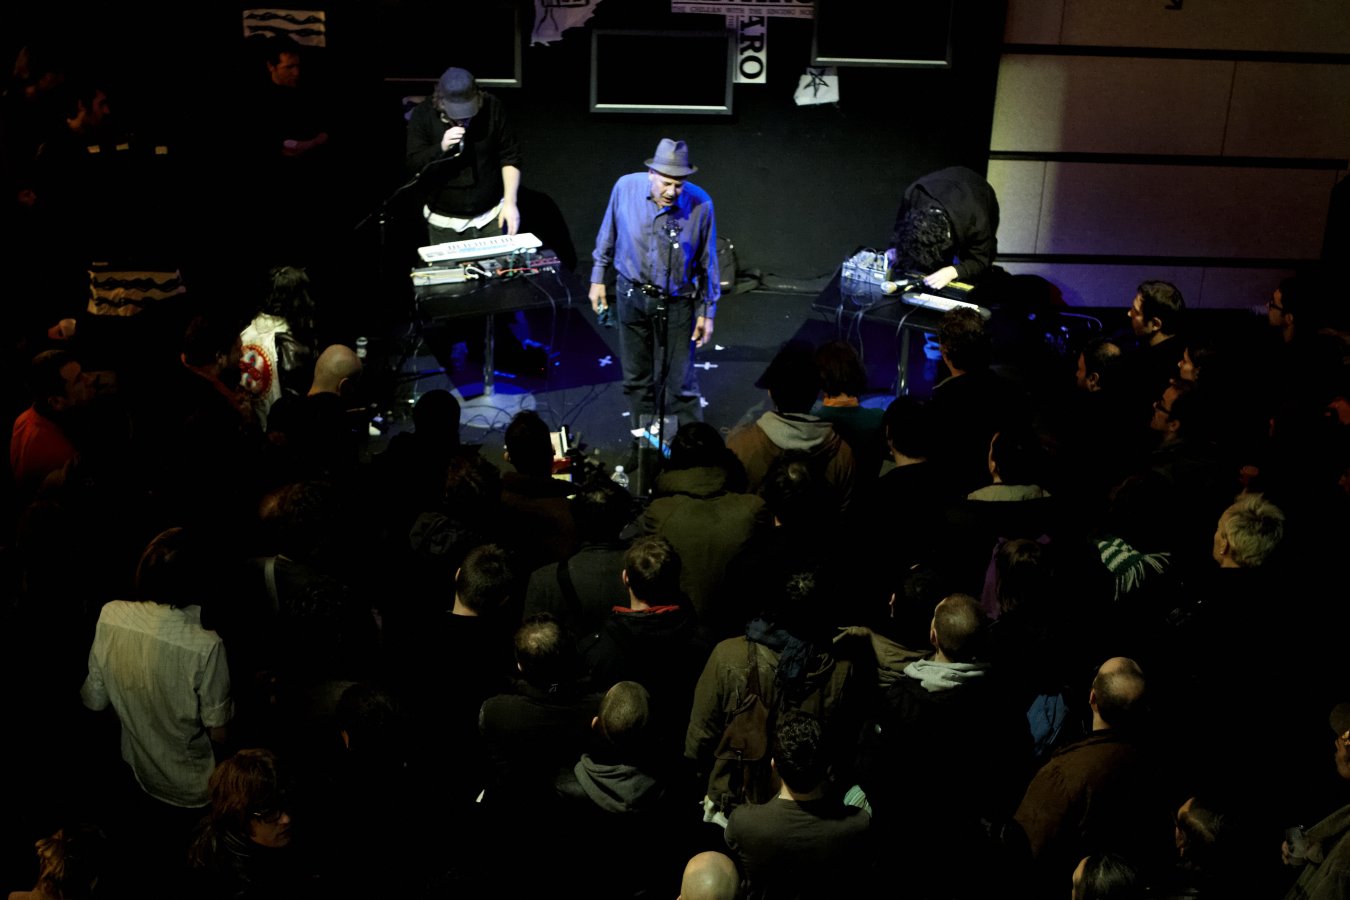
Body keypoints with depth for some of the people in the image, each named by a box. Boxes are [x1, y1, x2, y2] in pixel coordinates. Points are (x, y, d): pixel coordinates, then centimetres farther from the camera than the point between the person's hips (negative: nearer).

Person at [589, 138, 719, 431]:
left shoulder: (700, 203, -19)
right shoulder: (626, 187, -15)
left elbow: (708, 262, -7)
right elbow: (608, 236, 3)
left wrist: (707, 311, -2)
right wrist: (598, 278, 9)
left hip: (677, 302, -2)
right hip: (632, 295, 3)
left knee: (678, 379, 3)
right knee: (636, 374, 16)